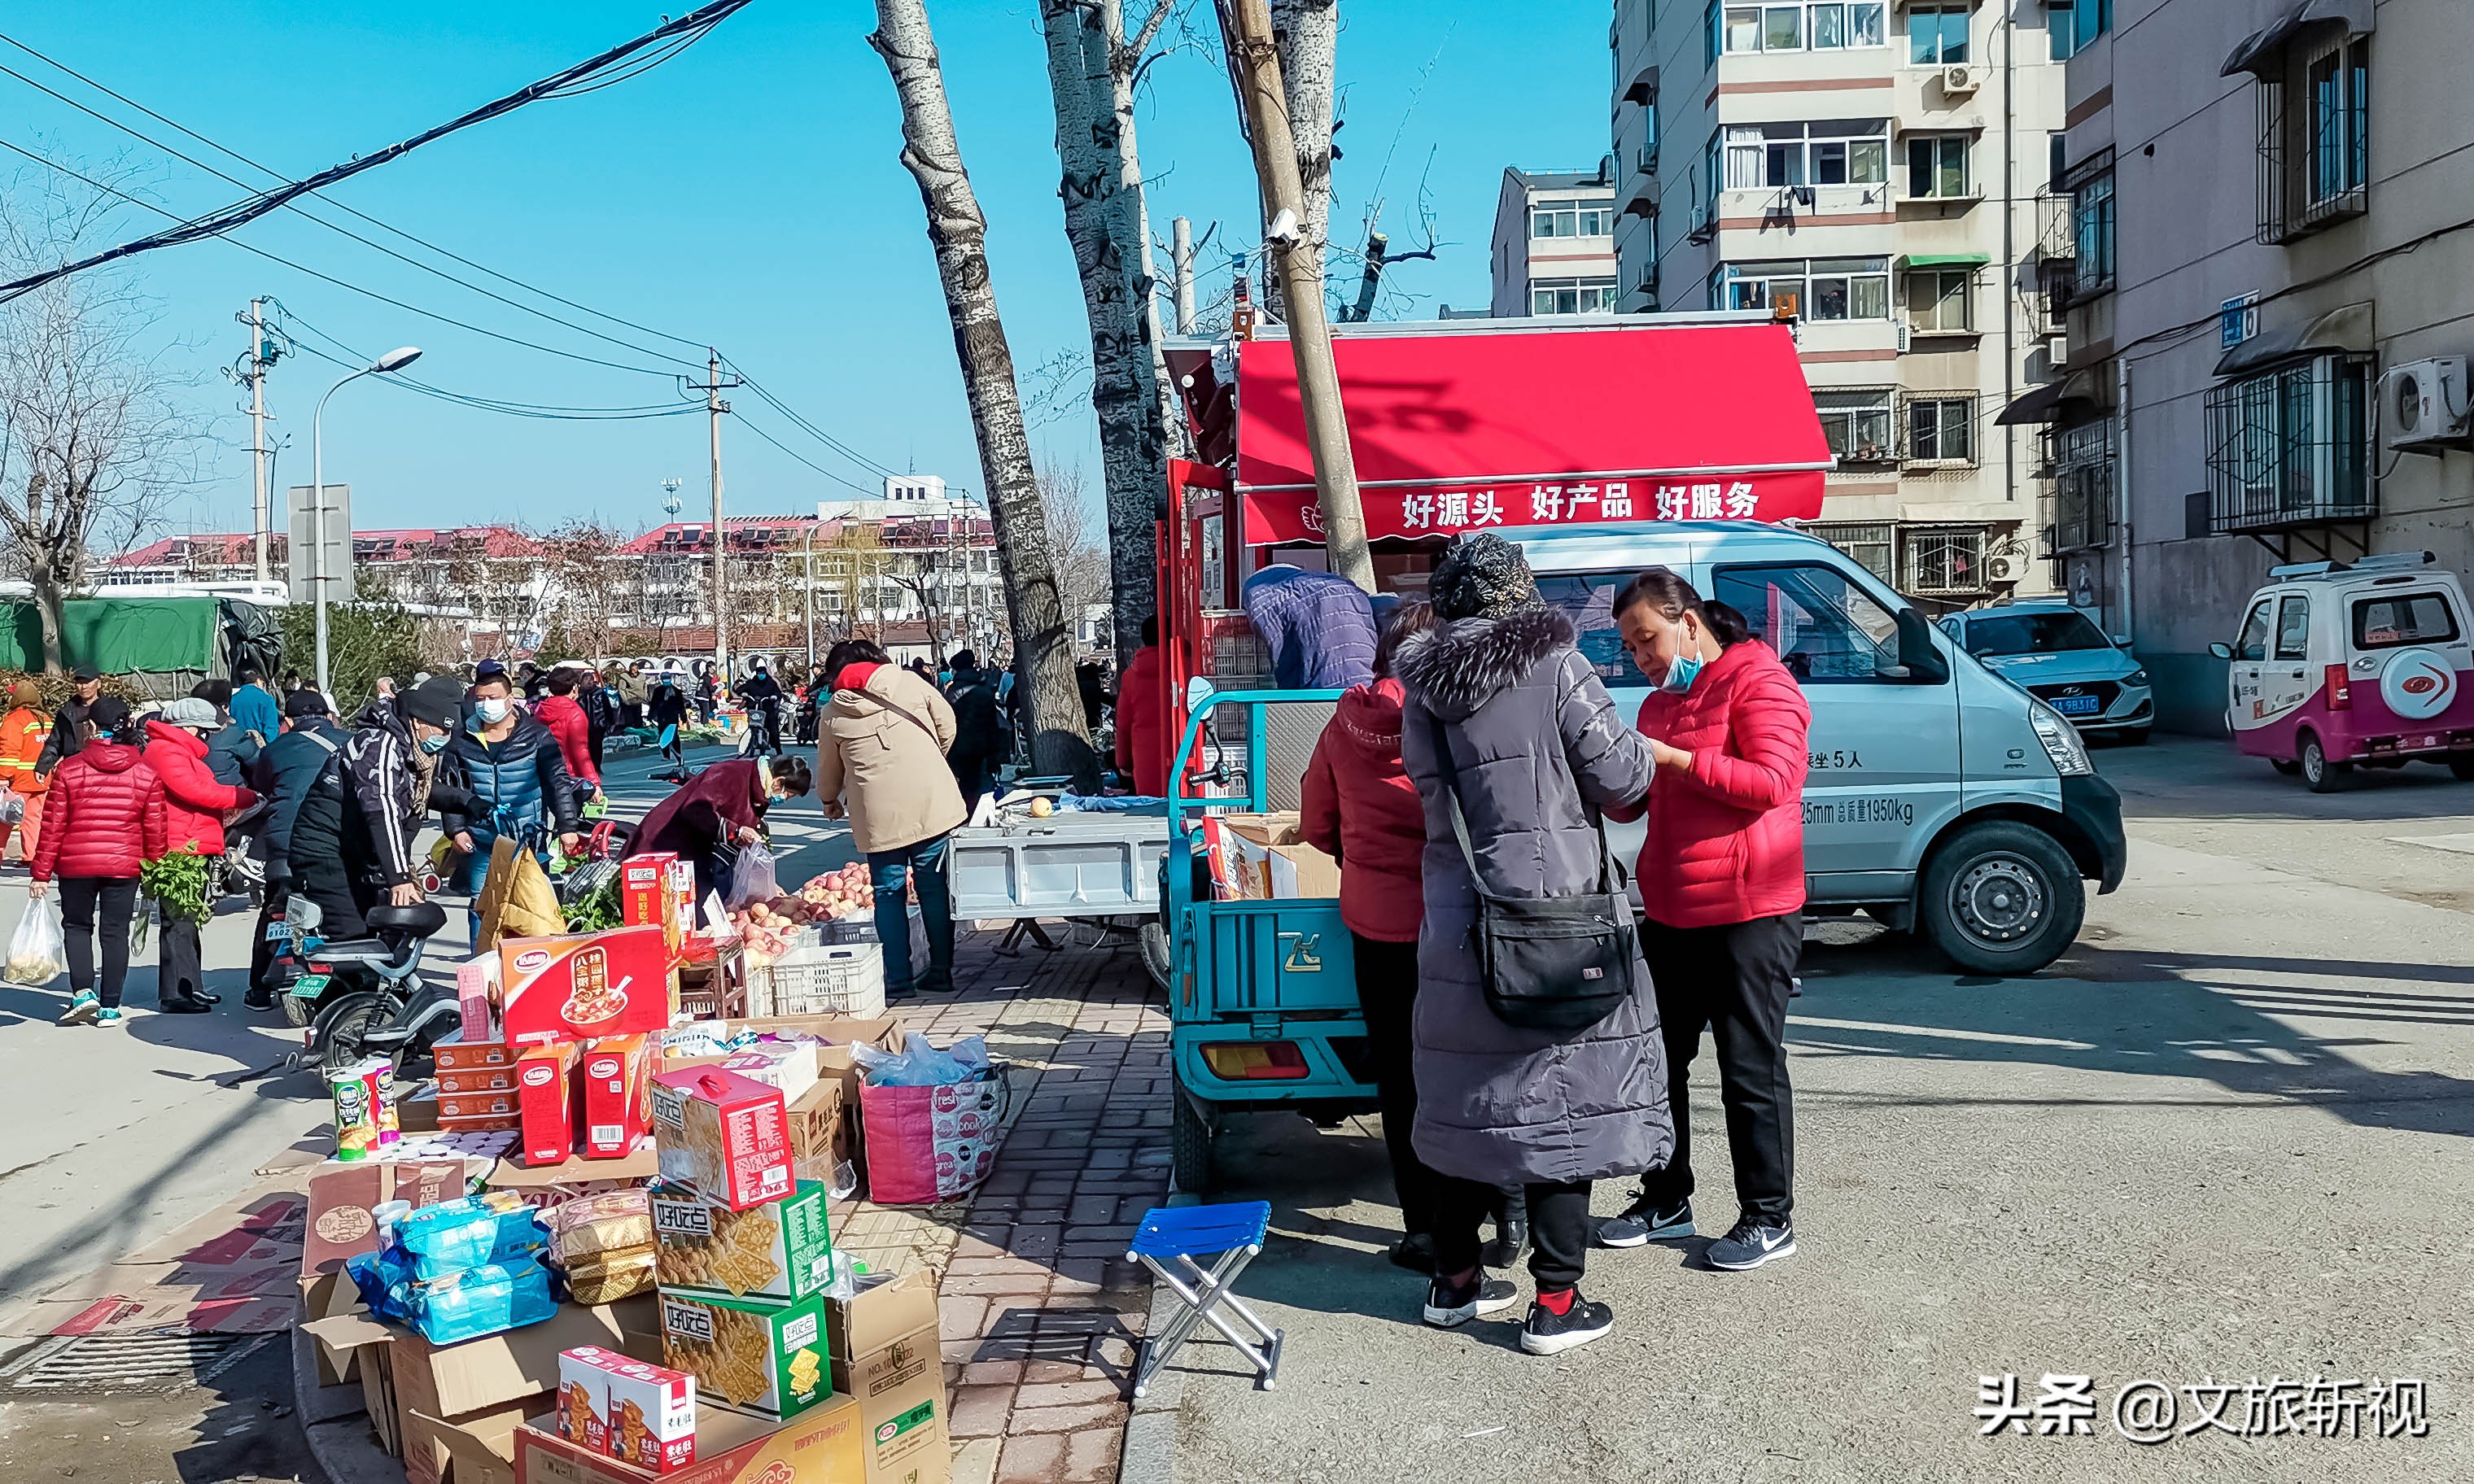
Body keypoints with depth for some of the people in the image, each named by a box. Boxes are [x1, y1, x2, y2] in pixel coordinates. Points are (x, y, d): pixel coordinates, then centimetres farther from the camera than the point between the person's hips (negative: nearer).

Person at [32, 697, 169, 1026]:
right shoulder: (146, 774, -1)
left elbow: (52, 826, -3)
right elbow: (154, 829, 2)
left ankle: (83, 993, 1)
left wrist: (41, 872, 3)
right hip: (124, 864, 1)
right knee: (115, 932, 8)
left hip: (76, 863, -1)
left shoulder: (69, 769, -5)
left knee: (77, 926, 17)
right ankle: (110, 1007, 11)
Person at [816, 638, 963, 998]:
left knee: (888, 894, 10)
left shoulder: (834, 713, 5)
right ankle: (941, 972, 16)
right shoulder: (910, 682, 4)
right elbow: (946, 725, 11)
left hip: (880, 816, -1)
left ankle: (898, 978, 10)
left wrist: (831, 802, 39)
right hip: (931, 804, 1)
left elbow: (828, 771, 18)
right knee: (934, 889, 11)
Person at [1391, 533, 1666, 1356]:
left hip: (1456, 922, 5)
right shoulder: (1555, 666, -8)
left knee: (1471, 1094, 16)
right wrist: (1640, 749, 13)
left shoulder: (1422, 688, 4)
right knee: (1564, 1098, 4)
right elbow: (1619, 777, -8)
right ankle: (1555, 1302, 8)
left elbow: (1432, 789, 5)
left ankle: (1453, 1278, 26)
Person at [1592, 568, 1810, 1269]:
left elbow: (1772, 781, -22)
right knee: (1658, 1059, 14)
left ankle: (1769, 1218, 14)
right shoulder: (1659, 701, 17)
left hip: (1747, 914, -9)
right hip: (1668, 913, 9)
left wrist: (1673, 758, -22)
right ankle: (1665, 1202, 28)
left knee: (1750, 1071, 1)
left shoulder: (1759, 681, -10)